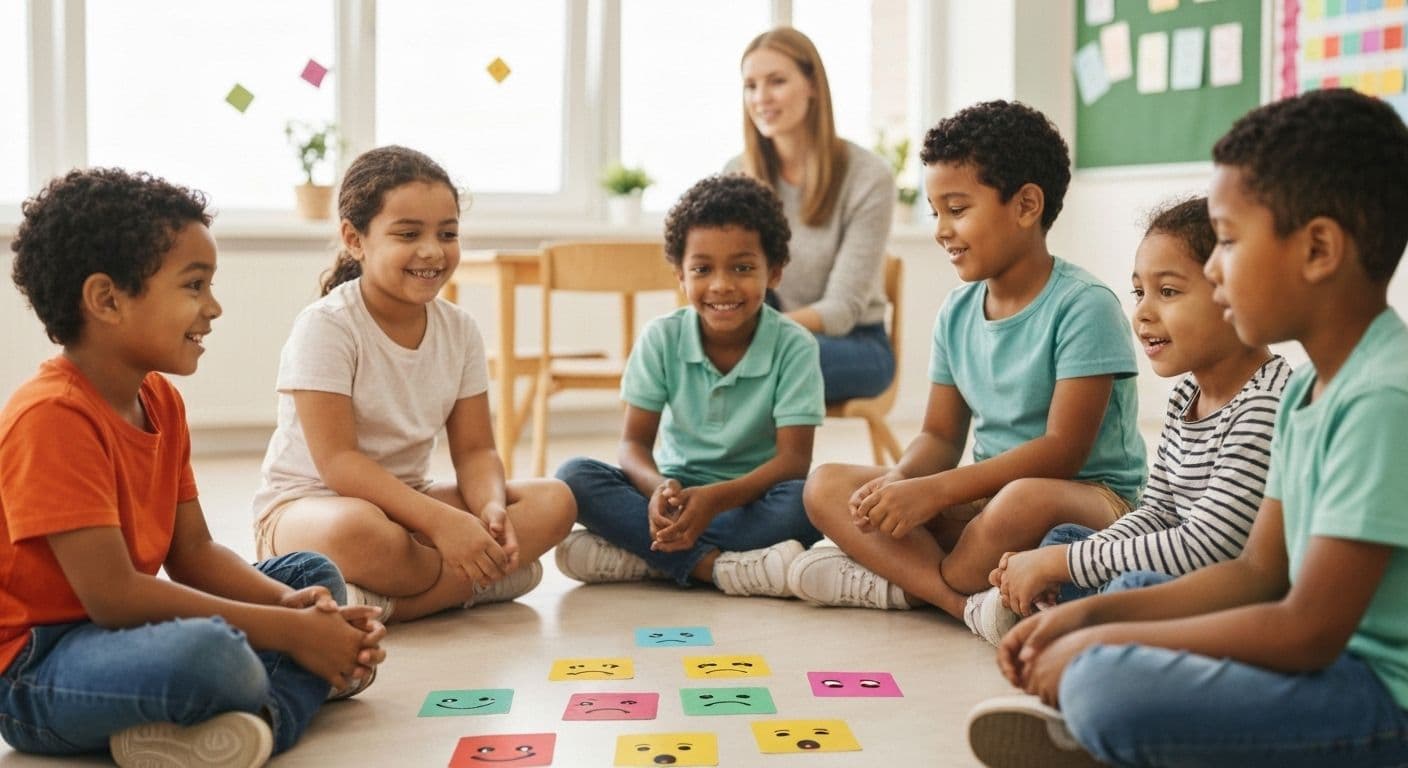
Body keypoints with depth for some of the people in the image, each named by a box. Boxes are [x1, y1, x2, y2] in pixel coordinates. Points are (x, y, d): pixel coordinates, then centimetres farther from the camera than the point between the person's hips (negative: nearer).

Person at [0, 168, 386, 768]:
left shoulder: (161, 401, 8)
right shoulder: (52, 416, -20)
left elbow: (193, 553, 9)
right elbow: (112, 595, -25)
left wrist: (291, 605, -10)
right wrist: (287, 631, -22)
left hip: (121, 630, 11)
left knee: (315, 576, 11)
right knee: (207, 651, -41)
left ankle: (255, 719, -16)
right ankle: (291, 690, -8)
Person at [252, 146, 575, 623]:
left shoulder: (459, 329, 2)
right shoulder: (325, 326, -16)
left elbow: (474, 450, 1)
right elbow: (337, 461, -22)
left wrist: (491, 507, -22)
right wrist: (442, 522, -32)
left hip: (405, 501, 7)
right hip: (306, 506, -7)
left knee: (554, 501, -12)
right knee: (358, 530, -43)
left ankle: (382, 602, -22)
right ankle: (483, 581, -15)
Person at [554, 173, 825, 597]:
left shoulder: (793, 346, -10)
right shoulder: (661, 338, -3)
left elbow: (794, 457, -15)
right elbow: (635, 442, -4)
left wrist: (717, 497, -33)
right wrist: (659, 488, -30)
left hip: (751, 499, -2)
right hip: (675, 496, 2)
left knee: (805, 500, -35)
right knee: (574, 475, -22)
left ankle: (644, 555, -29)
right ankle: (716, 565, -32)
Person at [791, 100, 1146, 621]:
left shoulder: (1084, 306, -13)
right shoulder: (956, 312, 8)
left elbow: (1064, 449, -20)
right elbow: (941, 435, 11)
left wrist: (933, 490, -25)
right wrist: (899, 480, -14)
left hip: (1093, 496, -7)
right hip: (986, 495, 7)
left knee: (1023, 502, -42)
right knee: (826, 486, -8)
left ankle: (909, 581, -13)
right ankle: (968, 601, -26)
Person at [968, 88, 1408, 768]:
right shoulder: (1308, 389, 9)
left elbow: (1308, 632, -24)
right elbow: (1260, 571, 12)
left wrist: (1102, 643, -16)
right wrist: (1092, 614, 1)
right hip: (1332, 657, 10)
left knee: (1106, 688, -30)